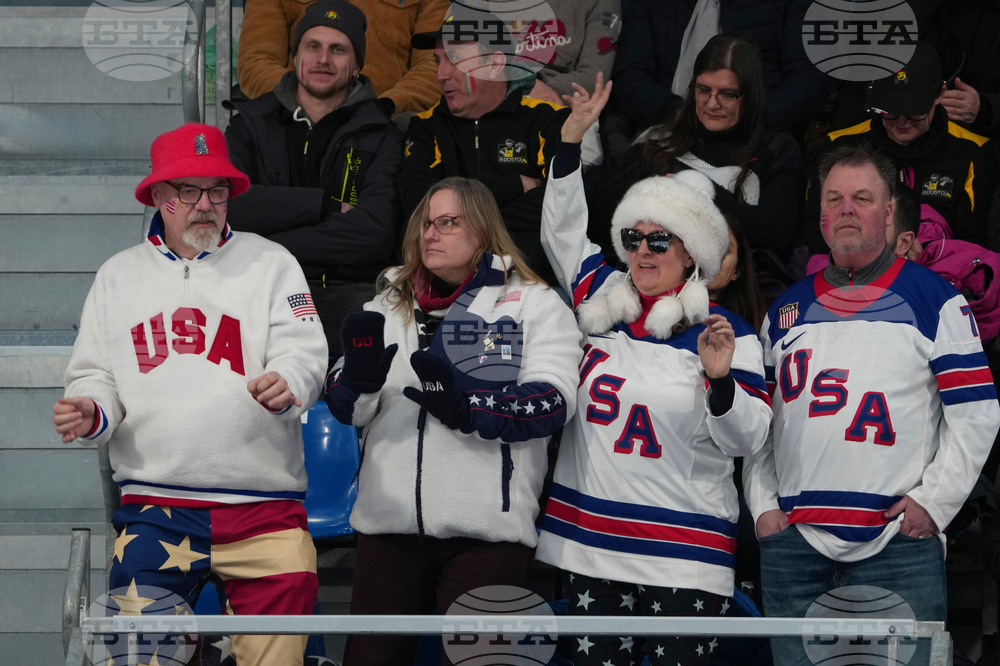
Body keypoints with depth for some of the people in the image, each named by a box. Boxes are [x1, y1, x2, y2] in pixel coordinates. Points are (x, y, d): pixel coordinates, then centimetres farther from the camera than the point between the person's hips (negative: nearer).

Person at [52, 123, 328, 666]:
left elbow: (303, 352, -1)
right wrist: (91, 413, -6)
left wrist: (285, 385, -23)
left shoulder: (270, 263, 9)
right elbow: (95, 376, 17)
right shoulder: (118, 275, 16)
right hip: (154, 506, 1)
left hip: (264, 507, -1)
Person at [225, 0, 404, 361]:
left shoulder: (380, 137, 7)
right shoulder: (253, 124, 13)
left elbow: (375, 233, -10)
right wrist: (323, 205, -9)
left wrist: (267, 249, -9)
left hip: (349, 289, -1)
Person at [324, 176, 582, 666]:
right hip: (390, 523, 4)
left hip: (487, 528, -4)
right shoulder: (391, 305, 16)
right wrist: (359, 374, -16)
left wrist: (468, 407, -26)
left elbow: (553, 402, -10)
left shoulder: (534, 304, 3)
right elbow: (346, 408, 8)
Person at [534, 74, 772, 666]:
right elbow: (563, 230, 16)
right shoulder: (601, 303, 9)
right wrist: (573, 133, 8)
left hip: (684, 558, -4)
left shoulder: (728, 334, -3)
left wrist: (720, 378, -24)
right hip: (591, 544, 4)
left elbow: (746, 439, -6)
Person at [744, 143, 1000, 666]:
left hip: (899, 543, -3)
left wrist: (934, 501, -7)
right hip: (793, 542, 4)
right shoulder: (786, 310, 16)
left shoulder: (934, 300, 3)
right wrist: (763, 505, 7)